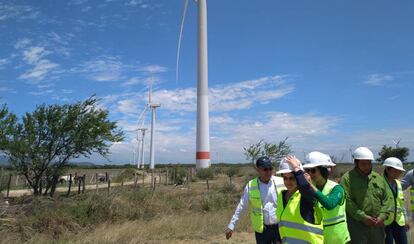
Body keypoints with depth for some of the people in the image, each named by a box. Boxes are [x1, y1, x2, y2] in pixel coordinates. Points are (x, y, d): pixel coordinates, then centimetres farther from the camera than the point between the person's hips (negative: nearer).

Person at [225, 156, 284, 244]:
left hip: (280, 228, 0)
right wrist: (231, 225, 3)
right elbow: (241, 207, 0)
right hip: (261, 230, 0)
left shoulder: (280, 182, -7)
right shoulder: (250, 186, -7)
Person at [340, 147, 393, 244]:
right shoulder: (347, 178, -9)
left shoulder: (378, 178, 11)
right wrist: (363, 217, -18)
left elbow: (387, 198, 9)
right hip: (356, 225, -6)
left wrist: (382, 216, -5)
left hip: (377, 224, 6)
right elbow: (347, 201, -16)